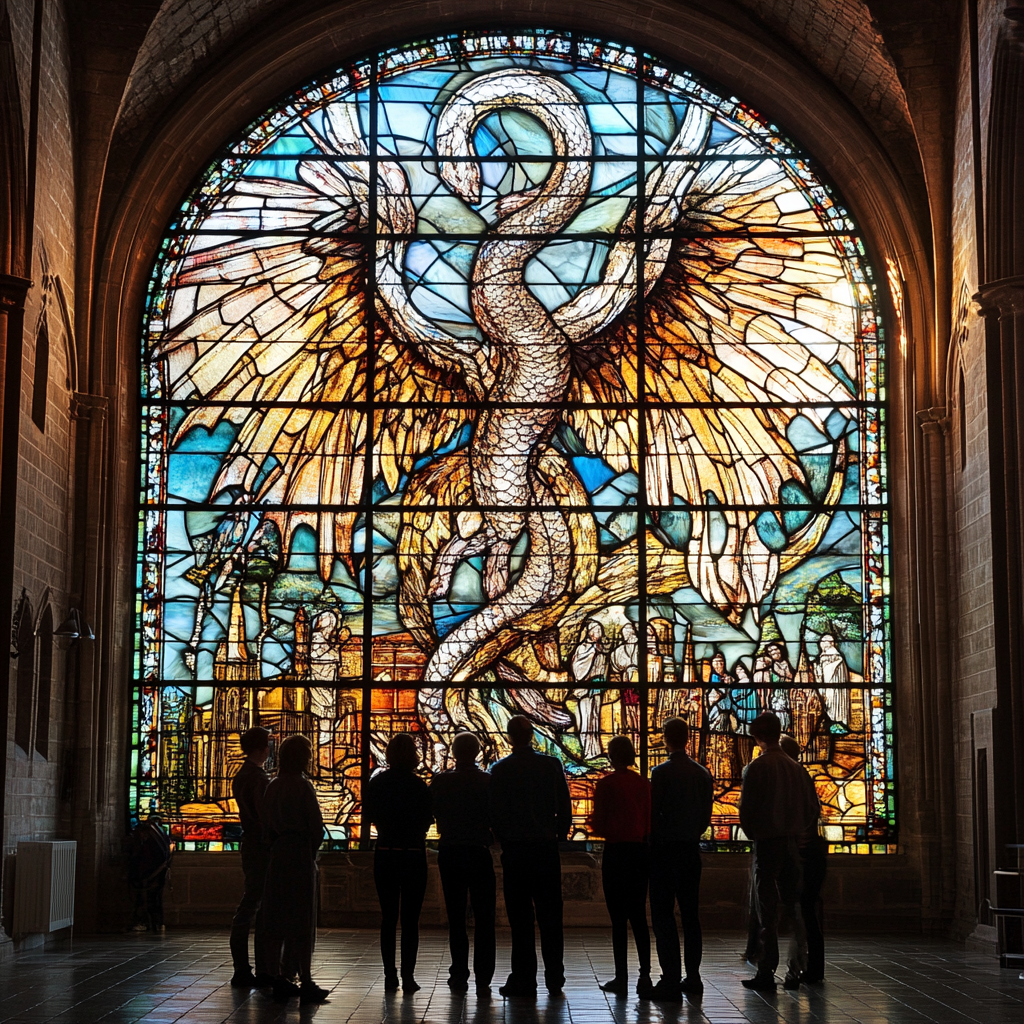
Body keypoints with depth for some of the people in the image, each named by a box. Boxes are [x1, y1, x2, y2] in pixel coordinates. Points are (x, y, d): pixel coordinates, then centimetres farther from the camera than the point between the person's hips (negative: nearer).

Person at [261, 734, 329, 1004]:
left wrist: (277, 846, 12)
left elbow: (266, 825, 10)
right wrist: (312, 852, 4)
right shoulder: (302, 786, -11)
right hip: (301, 854, -6)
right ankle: (306, 984, 0)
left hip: (277, 855, 6)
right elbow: (317, 827, -12)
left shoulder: (273, 786, 7)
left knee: (276, 921, 9)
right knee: (302, 921, -2)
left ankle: (278, 980, 12)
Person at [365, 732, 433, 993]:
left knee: (388, 918, 9)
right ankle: (408, 977, 0)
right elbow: (427, 819, -5)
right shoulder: (418, 785, -12)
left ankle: (390, 976, 9)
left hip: (384, 853, 3)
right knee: (410, 919, 2)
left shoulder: (377, 783, -1)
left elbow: (368, 815, 9)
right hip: (413, 853, -3)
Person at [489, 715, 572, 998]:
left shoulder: (500, 770, -4)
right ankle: (554, 979, 11)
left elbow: (495, 812, -3)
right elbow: (565, 807, 1)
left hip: (514, 849, -2)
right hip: (547, 848, 2)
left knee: (520, 917, 2)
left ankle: (524, 980, 2)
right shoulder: (552, 765, 0)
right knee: (550, 916, 8)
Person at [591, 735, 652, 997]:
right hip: (640, 851, 4)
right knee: (639, 916, 8)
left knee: (618, 918, 1)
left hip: (615, 852, -4)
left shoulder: (606, 784, -9)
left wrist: (594, 826, 14)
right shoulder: (644, 783, 4)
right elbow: (650, 824, 7)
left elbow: (599, 826, -8)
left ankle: (621, 978, 3)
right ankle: (645, 977, 3)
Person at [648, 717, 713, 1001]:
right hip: (691, 850, 5)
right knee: (691, 914, 13)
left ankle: (671, 980, -7)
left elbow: (654, 813, -12)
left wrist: (654, 841, 4)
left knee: (663, 916, -2)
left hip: (665, 849, -5)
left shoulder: (662, 772, -12)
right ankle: (693, 978, 16)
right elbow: (706, 816, 7)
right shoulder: (703, 773, 4)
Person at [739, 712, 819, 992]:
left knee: (767, 909, -2)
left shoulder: (756, 767, -9)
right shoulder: (796, 768, 6)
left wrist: (752, 833, 6)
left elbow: (746, 808, -11)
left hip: (767, 843, -5)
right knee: (794, 907, 11)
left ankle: (766, 974, -1)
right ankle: (794, 972, 12)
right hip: (792, 843, 5)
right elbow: (812, 807, 7)